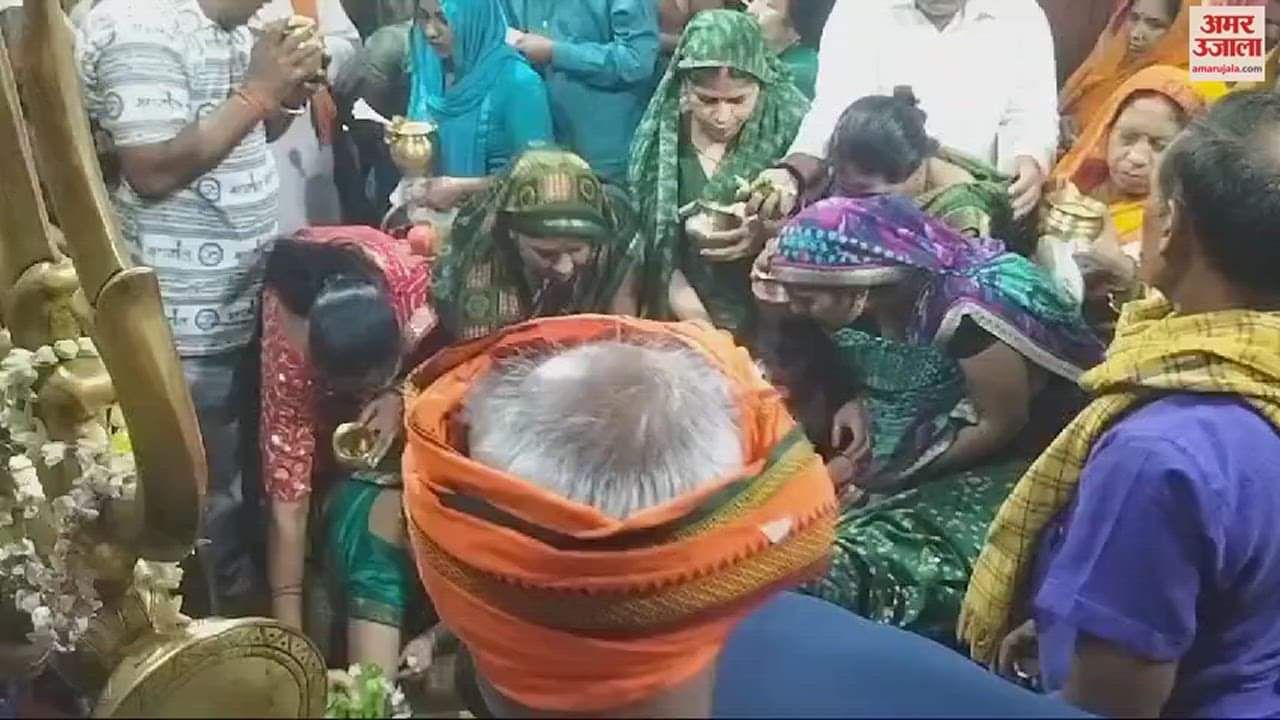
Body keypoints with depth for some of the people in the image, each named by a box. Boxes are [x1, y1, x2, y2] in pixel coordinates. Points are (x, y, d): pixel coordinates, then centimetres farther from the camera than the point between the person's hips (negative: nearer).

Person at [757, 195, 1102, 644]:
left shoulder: (966, 307, -27)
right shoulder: (864, 305, -5)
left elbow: (1002, 426, -17)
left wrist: (887, 475, -15)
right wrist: (857, 407, -10)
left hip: (1003, 465, -7)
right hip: (921, 456, 7)